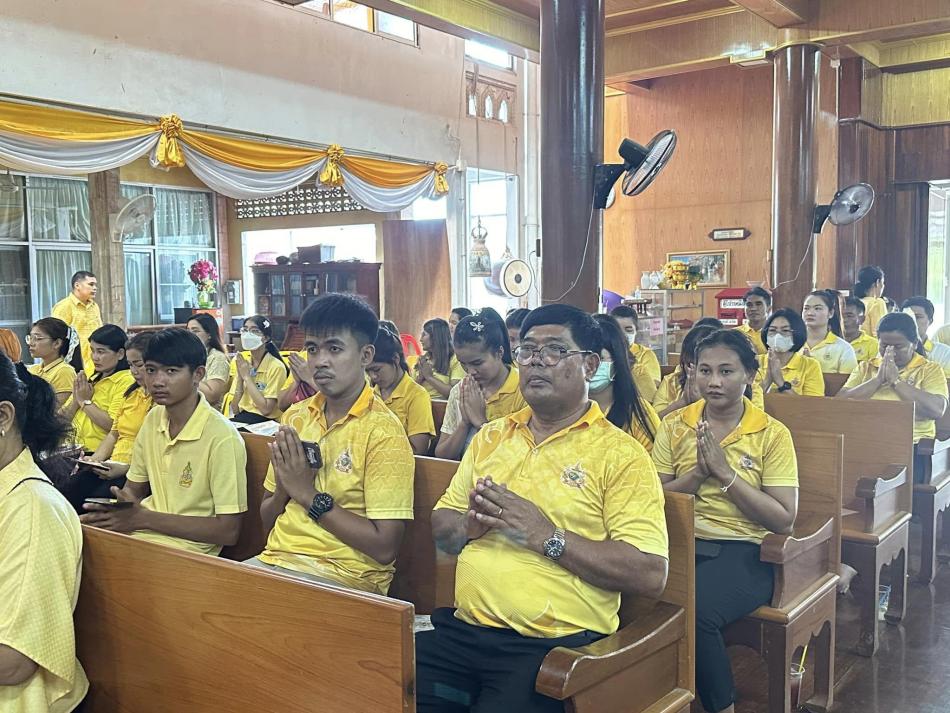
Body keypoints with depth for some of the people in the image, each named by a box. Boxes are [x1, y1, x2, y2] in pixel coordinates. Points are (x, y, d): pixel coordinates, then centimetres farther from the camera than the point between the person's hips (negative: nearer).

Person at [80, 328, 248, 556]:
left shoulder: (222, 438, -18)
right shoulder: (154, 418, 7)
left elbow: (228, 531, -18)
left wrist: (144, 518, -17)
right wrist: (112, 510, -7)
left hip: (187, 546, -7)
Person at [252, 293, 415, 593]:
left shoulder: (383, 431, -11)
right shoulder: (295, 417, 9)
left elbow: (385, 547, -17)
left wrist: (308, 494, -15)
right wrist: (283, 489, -7)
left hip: (345, 574, -6)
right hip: (277, 558, 6)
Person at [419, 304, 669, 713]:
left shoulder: (620, 454, -3)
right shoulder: (491, 437, 16)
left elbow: (651, 575, -10)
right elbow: (440, 527, 20)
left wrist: (546, 535, -16)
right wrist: (470, 525, -4)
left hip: (553, 644, -4)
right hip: (462, 629, 5)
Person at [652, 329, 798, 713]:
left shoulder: (773, 434, 2)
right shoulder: (674, 426, 10)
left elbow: (783, 520, -5)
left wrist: (726, 473, -12)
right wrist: (698, 473, -10)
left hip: (743, 550, -2)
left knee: (694, 607, -32)